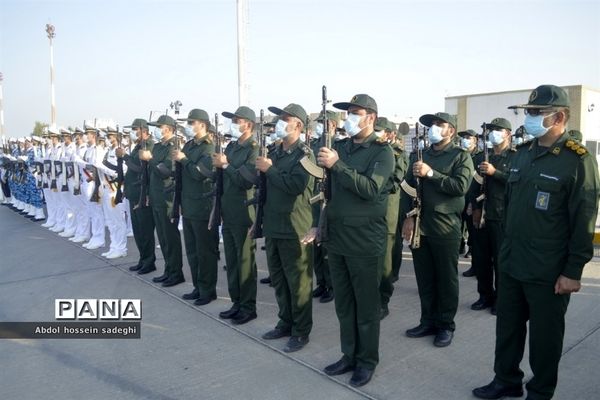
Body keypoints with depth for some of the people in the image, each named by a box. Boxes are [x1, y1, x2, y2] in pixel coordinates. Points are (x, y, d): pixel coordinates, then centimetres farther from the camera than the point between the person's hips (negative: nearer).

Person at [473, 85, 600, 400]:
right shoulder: (521, 154, 8)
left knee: (545, 335, 10)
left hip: (549, 271, -6)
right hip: (510, 263, 6)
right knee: (507, 327, 16)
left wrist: (573, 271, -14)